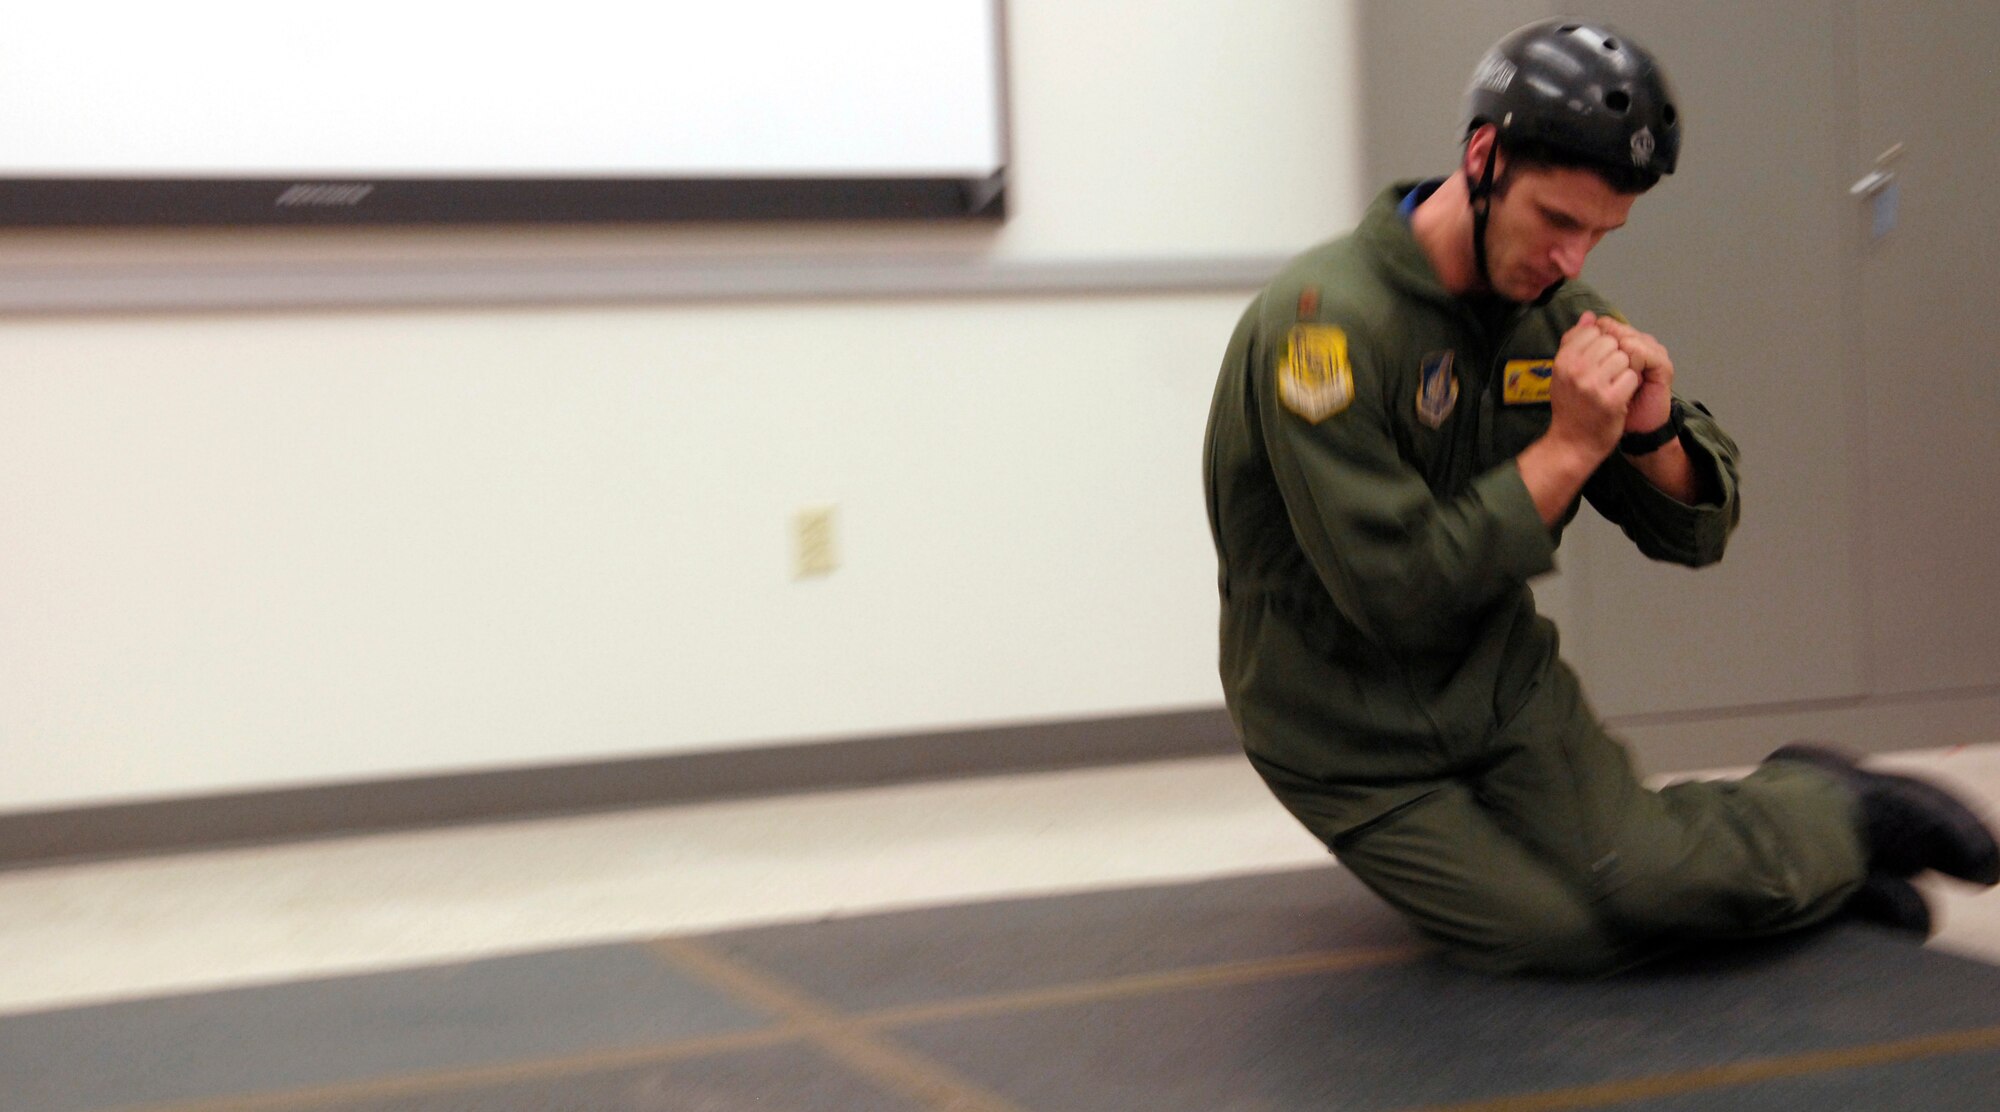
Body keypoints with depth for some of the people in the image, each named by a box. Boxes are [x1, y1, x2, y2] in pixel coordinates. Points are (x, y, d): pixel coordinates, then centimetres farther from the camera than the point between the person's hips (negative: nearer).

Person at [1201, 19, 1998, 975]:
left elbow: (1695, 534, 4)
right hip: (1356, 747, -4)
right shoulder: (1324, 316, -22)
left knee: (1648, 882, -16)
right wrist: (1568, 449, -24)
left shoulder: (1556, 313, -1)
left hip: (1503, 683, 4)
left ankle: (1833, 811, 12)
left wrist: (1654, 432, -18)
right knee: (1570, 939, -12)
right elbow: (1393, 592, -26)